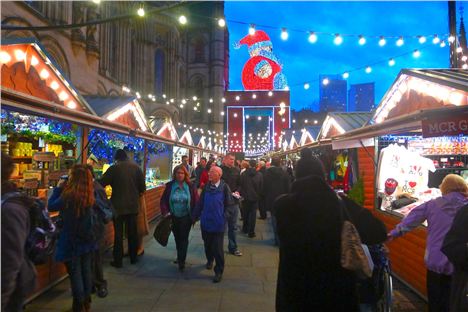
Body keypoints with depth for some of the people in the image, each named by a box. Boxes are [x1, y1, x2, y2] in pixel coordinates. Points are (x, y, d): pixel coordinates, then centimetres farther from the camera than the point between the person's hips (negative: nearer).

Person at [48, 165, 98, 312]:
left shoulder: (68, 195, -24)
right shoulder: (90, 195, -7)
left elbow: (51, 206, -9)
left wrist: (58, 188, -1)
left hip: (71, 242, -5)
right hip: (87, 240, 5)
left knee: (75, 273, 9)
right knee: (86, 270, 18)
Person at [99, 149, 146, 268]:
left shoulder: (113, 168, -9)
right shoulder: (136, 167, -1)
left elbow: (101, 184, -9)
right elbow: (142, 187, -1)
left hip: (118, 206, -3)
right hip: (133, 205, 3)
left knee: (118, 233, 7)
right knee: (132, 232, 14)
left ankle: (118, 260, 12)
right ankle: (133, 257, 24)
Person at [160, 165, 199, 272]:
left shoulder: (190, 186, -7)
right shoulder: (169, 186, -3)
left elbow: (196, 201, -4)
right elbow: (163, 200, 1)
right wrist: (165, 212, -12)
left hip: (186, 218, -2)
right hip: (173, 217, 3)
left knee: (183, 239, 1)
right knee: (177, 238, 16)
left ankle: (181, 261, 9)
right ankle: (180, 257, 36)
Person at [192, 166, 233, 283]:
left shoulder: (224, 187, -13)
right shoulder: (206, 187, 2)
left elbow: (228, 204, -8)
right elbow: (200, 203, 6)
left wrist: (222, 214, -3)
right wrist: (194, 216, 9)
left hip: (218, 223, -5)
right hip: (206, 222, 5)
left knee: (218, 248, 2)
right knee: (207, 245, 21)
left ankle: (219, 271, 18)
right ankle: (209, 260, 48)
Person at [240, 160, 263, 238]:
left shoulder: (244, 174, -11)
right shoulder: (259, 175, -10)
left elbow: (241, 185, -5)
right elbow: (261, 187, -3)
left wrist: (241, 194, 7)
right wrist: (259, 195, 10)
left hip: (245, 197, 1)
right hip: (255, 197, -1)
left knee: (246, 213, 19)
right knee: (253, 214, 5)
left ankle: (245, 229, 31)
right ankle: (251, 232, 6)